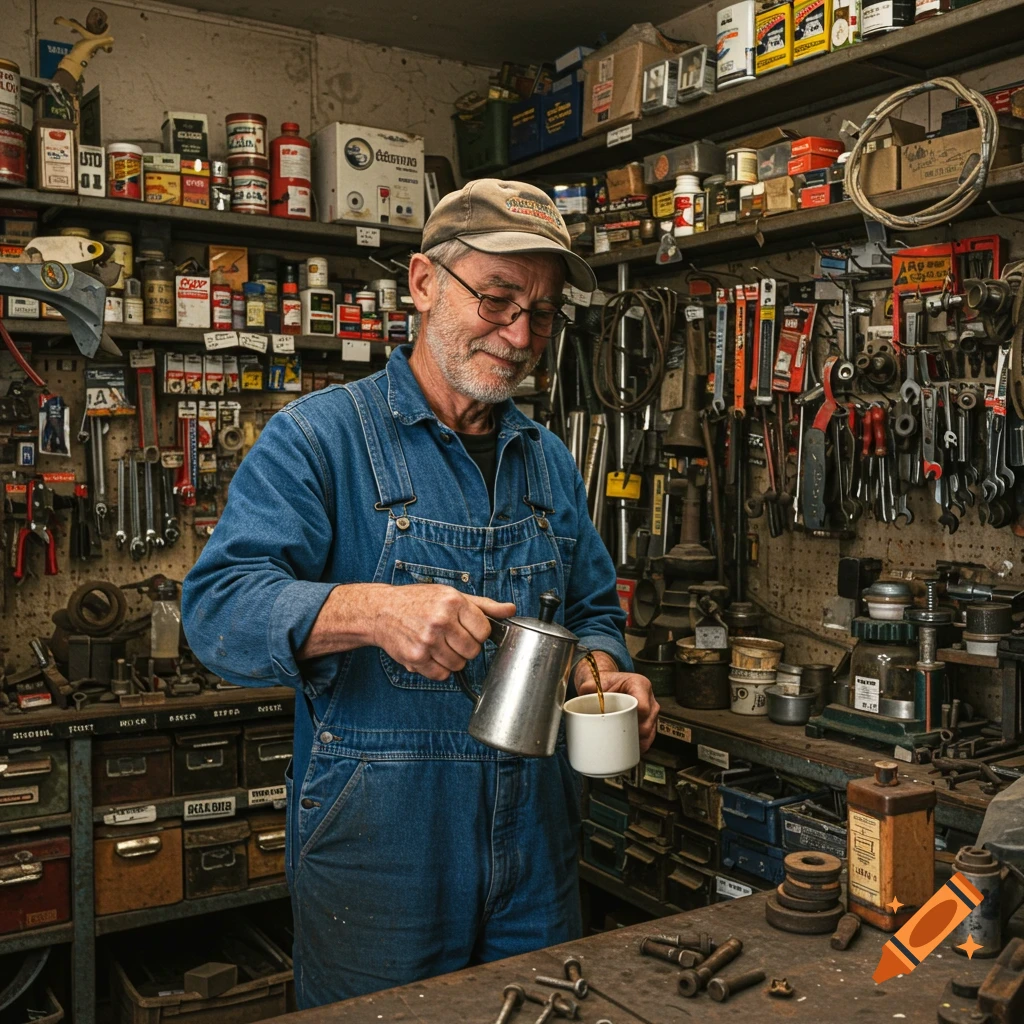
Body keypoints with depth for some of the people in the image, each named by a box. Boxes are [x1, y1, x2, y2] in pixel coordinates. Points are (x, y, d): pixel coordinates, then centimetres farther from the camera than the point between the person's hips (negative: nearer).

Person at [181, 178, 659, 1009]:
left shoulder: (550, 461, 10)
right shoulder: (319, 437, -9)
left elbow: (594, 609, 18)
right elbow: (218, 605, -19)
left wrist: (604, 676, -5)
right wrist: (371, 611, -36)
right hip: (376, 855, -5)